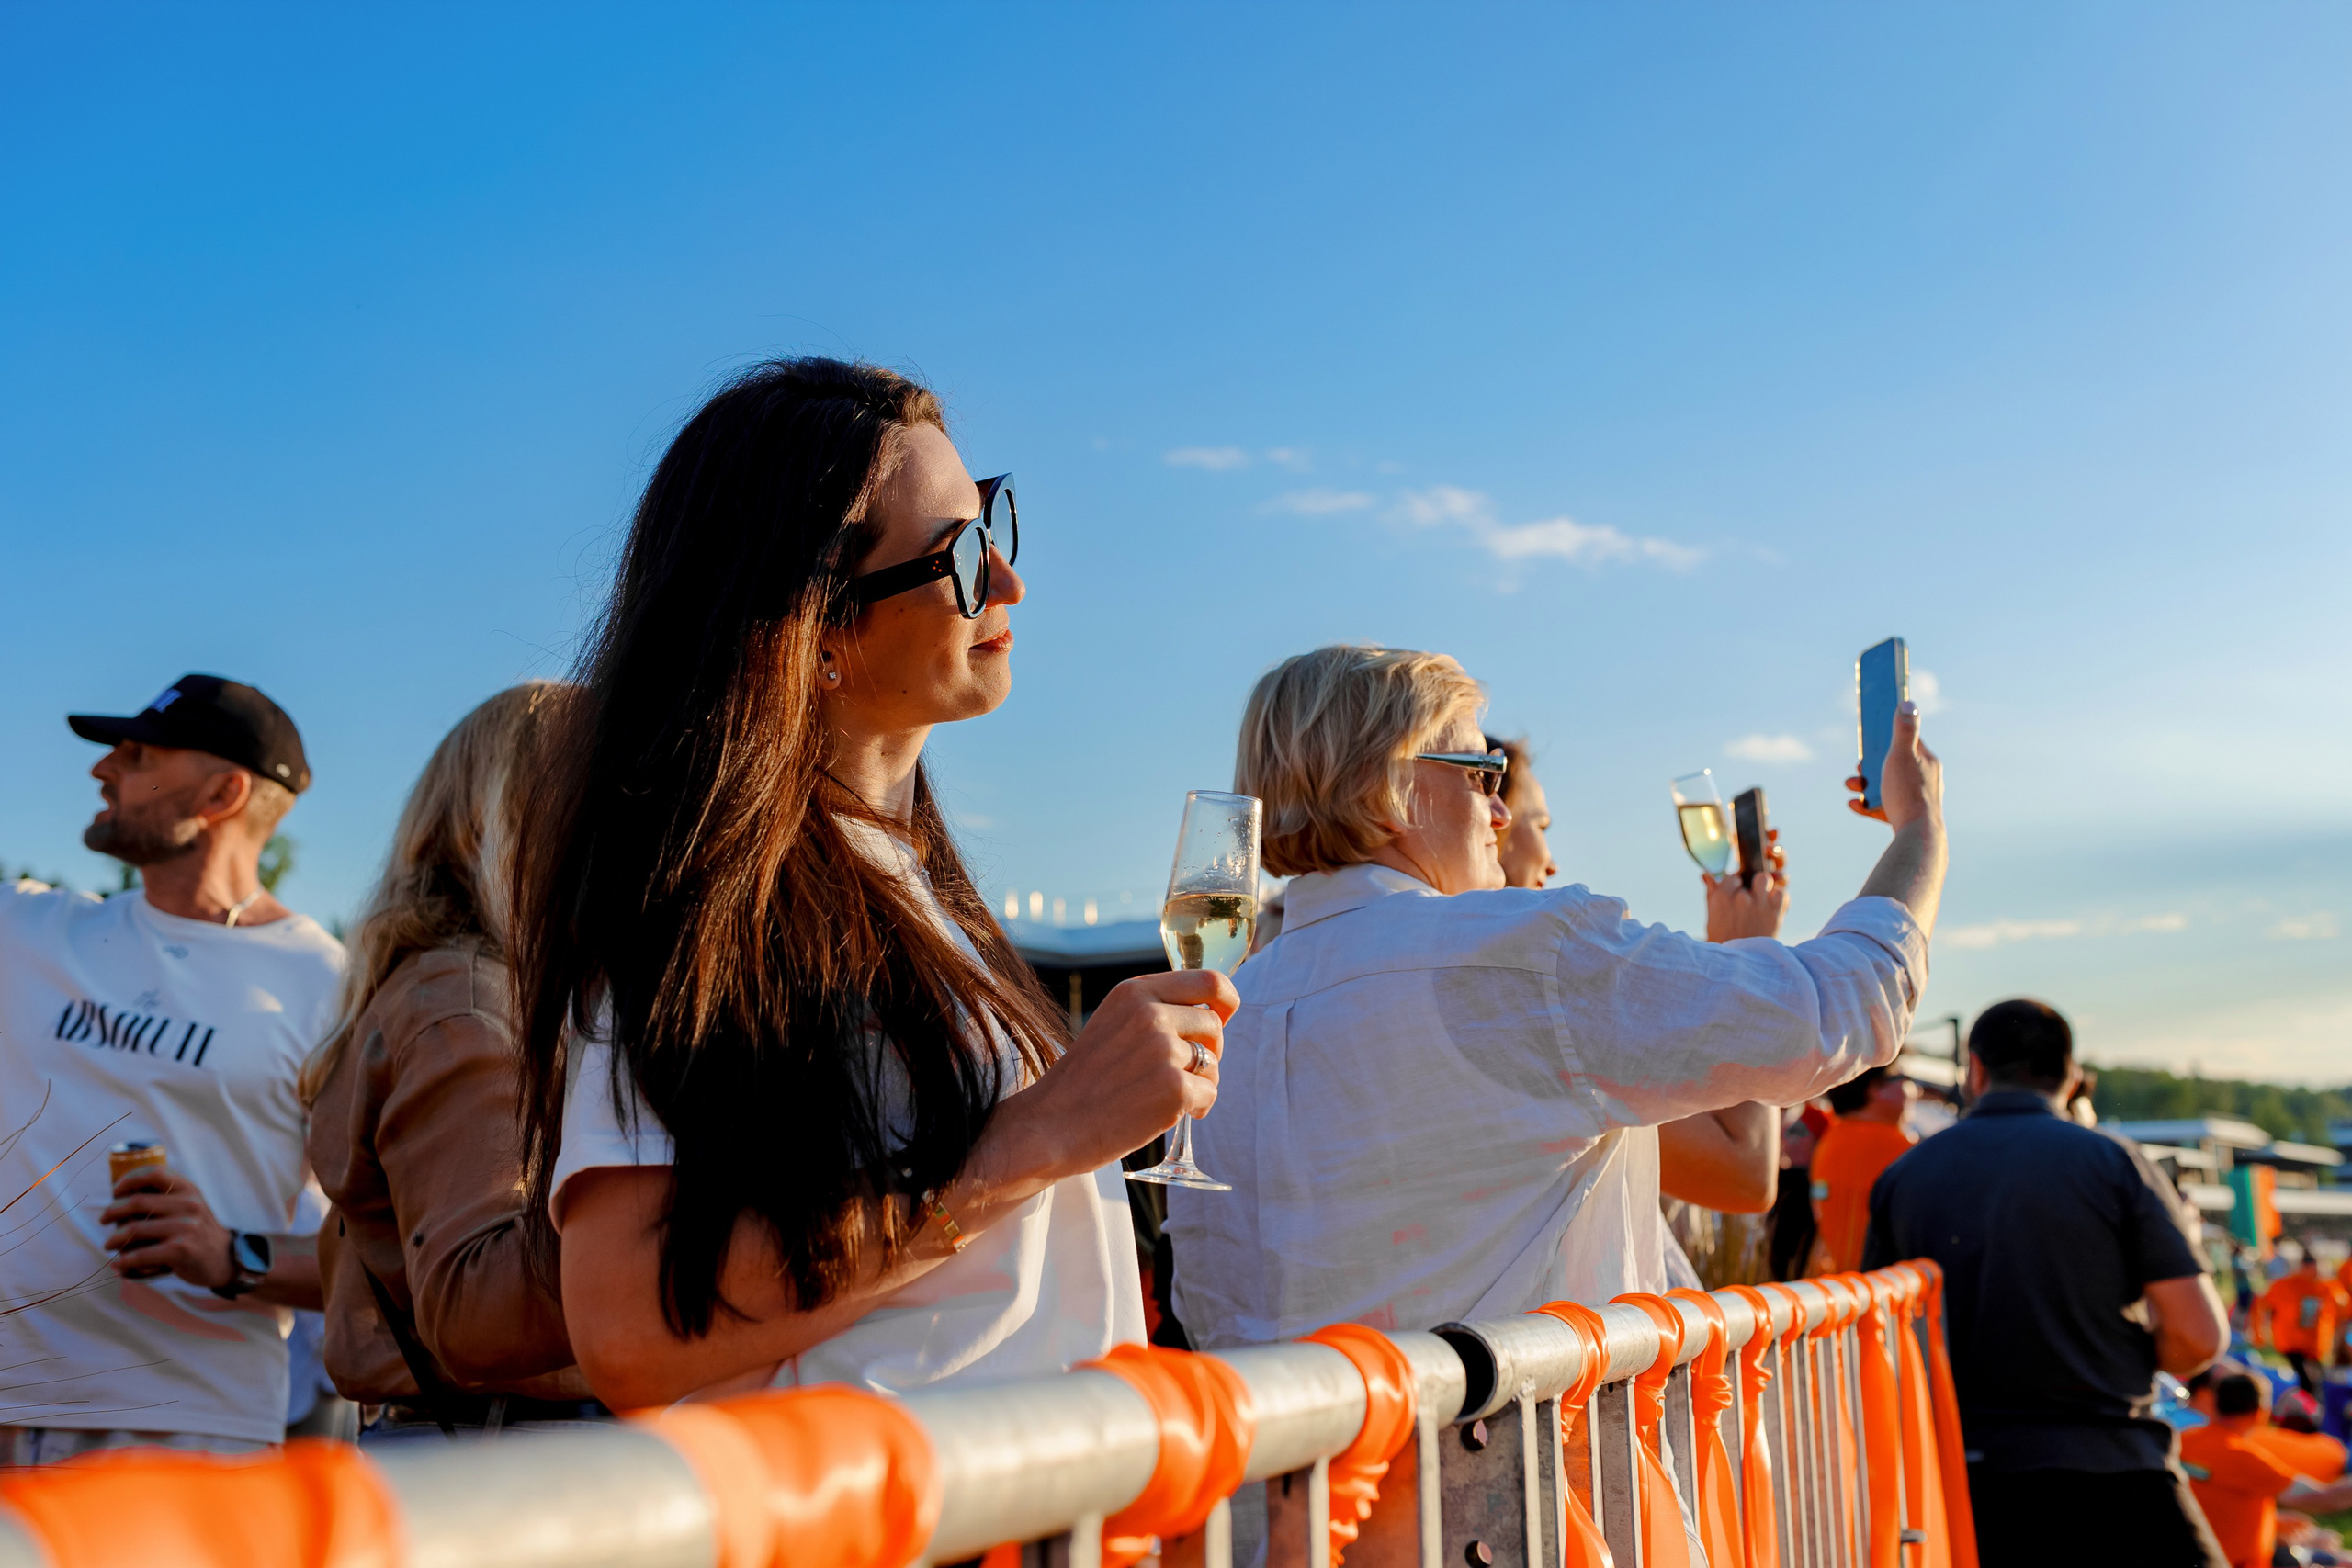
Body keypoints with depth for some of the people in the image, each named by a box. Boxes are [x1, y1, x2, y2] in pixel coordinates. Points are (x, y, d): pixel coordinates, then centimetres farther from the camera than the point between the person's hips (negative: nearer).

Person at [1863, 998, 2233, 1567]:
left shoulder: (1902, 1177, 6)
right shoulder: (2113, 1163, -1)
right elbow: (2201, 1337, -6)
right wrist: (2130, 1363, 15)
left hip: (1967, 1482, 3)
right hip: (2110, 1470, -2)